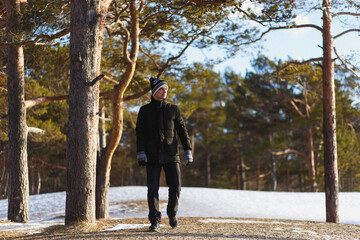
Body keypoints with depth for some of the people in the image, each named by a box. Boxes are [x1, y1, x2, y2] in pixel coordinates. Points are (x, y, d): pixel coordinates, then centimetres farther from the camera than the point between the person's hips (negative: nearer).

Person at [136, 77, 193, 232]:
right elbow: (140, 132, 3)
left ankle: (172, 213, 20)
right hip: (152, 156, -1)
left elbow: (182, 130, 12)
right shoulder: (145, 111, 8)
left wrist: (188, 151, 4)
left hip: (171, 155, 1)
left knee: (175, 186, -5)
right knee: (152, 189, -6)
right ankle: (155, 221, 0)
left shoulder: (173, 109, 12)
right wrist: (140, 152, -9)